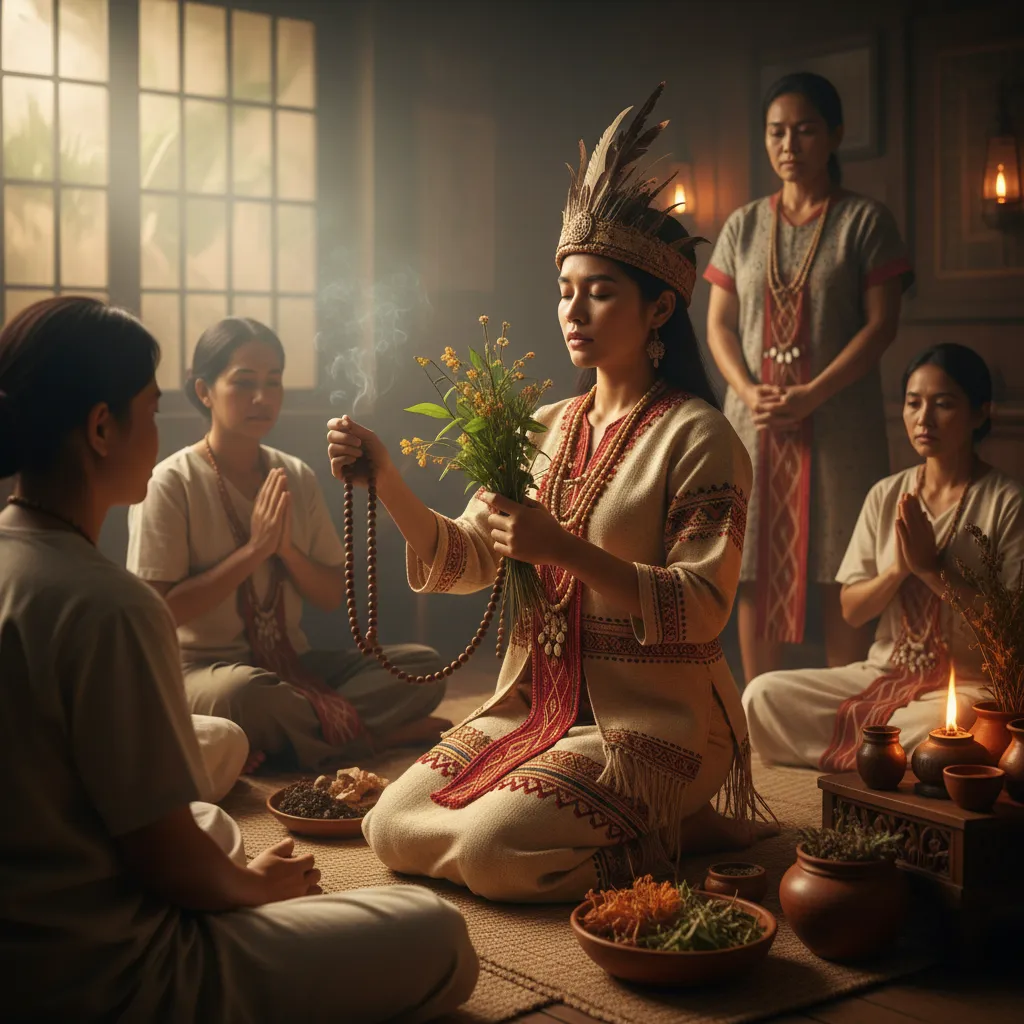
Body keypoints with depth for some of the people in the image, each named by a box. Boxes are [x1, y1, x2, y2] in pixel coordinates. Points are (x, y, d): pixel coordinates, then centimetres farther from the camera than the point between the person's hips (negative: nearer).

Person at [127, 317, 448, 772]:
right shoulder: (170, 484, -9)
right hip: (203, 669, -5)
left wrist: (286, 548, -10)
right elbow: (160, 612, -15)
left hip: (291, 666, 5)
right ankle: (371, 733, -16)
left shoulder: (298, 478, 8)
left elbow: (333, 595, 10)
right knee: (242, 692, -40)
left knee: (422, 665, -13)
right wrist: (254, 549, -17)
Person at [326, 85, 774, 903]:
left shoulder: (699, 438, -10)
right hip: (534, 703, 7)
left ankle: (673, 835, 3)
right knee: (393, 829, -4)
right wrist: (387, 482, -12)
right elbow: (467, 559, 5)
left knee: (492, 851, -24)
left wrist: (564, 549, -28)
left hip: (651, 715, -7)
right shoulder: (547, 430, 11)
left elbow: (702, 607, -18)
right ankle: (631, 827, 12)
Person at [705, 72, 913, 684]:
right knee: (755, 576, 4)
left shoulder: (865, 222, 1)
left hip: (837, 424, -3)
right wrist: (748, 390, -10)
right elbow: (719, 324, 10)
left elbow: (881, 325, -6)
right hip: (754, 425, 3)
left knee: (839, 583, -2)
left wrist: (810, 394, -16)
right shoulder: (743, 227, 12)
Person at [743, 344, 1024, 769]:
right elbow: (852, 611, 6)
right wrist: (897, 568, -13)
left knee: (925, 727, -40)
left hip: (968, 684, -5)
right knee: (762, 695, -17)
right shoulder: (886, 495, 7)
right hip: (885, 674, 5)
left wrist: (931, 566, -18)